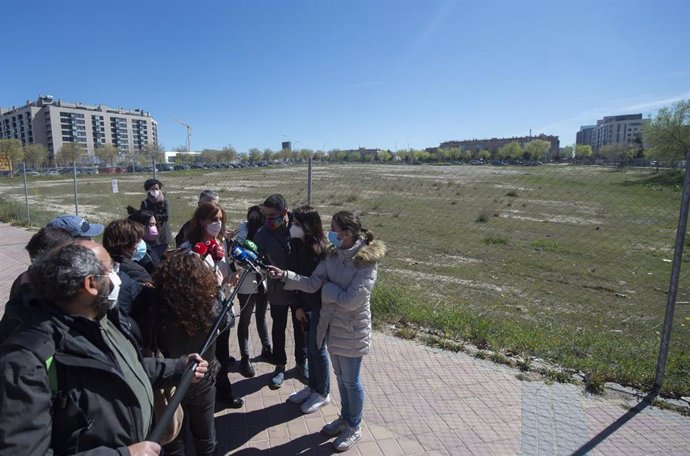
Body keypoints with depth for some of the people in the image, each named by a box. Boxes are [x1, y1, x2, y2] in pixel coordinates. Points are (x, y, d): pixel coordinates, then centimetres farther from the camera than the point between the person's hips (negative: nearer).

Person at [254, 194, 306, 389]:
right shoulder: (263, 233, -14)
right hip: (277, 290, 0)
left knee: (300, 327, 19)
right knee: (278, 329, 17)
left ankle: (302, 361, 42)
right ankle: (280, 366, 37)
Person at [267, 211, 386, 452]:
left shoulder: (367, 262, -23)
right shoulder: (332, 255, -3)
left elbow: (351, 301, -26)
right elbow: (312, 283, -6)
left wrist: (327, 286, -14)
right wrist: (284, 275, -17)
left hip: (352, 331, -6)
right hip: (332, 326, 6)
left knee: (351, 381, 12)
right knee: (340, 377, 24)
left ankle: (354, 428, 37)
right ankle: (344, 418, 47)